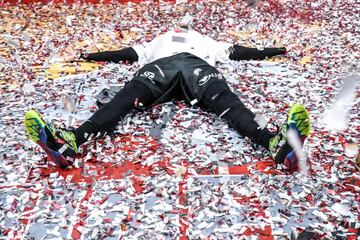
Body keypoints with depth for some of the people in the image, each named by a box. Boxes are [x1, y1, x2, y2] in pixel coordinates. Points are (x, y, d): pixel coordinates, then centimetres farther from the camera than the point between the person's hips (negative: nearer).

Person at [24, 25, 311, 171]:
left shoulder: (206, 41, 46)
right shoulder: (158, 42, 46)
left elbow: (236, 51, 40)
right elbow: (129, 53, 38)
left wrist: (268, 52, 37)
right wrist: (94, 56, 35)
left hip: (198, 64, 0)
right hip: (160, 64, 0)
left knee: (224, 99, -32)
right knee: (128, 96, -31)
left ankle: (275, 143, -62)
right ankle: (70, 142, -57)